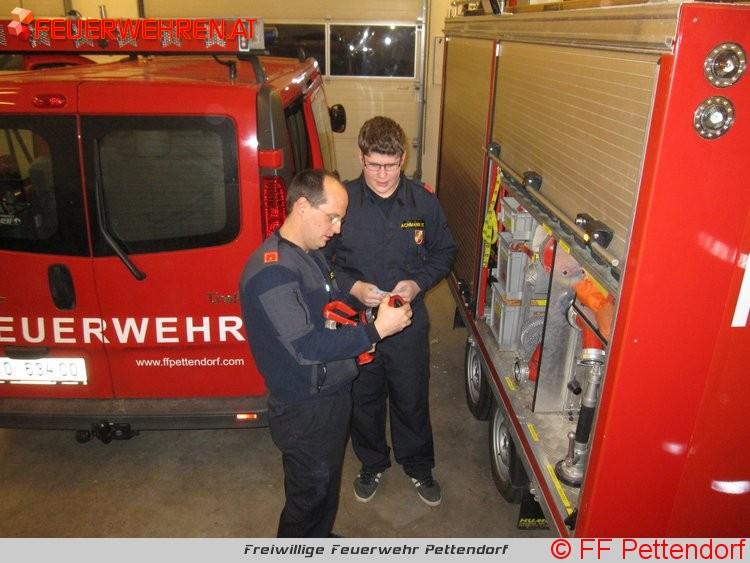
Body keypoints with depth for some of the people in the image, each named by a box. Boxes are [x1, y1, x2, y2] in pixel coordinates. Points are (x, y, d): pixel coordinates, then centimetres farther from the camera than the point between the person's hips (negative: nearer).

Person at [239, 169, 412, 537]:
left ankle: (320, 541, 50)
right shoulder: (271, 270, -27)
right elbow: (306, 347, -32)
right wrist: (375, 330, -28)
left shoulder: (311, 254, 5)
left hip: (333, 394, 10)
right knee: (308, 496, 11)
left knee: (327, 483, 27)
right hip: (305, 409, -9)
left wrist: (358, 333, -1)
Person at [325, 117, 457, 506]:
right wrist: (352, 286, -20)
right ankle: (372, 464, 46)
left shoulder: (423, 202, -8)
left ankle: (418, 466, 44)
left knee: (412, 400, 17)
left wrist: (418, 283, -13)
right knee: (364, 401, 19)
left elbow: (444, 252, 5)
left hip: (409, 321, 1)